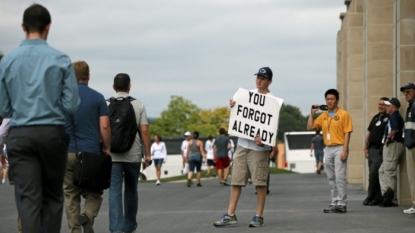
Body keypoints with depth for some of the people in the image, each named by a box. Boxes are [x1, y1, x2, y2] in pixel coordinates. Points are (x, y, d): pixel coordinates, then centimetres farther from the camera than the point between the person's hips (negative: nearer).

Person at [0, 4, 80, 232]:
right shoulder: (61, 60, -4)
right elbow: (71, 105, -4)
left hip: (21, 136, 0)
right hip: (53, 134, 0)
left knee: (28, 199, -3)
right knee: (53, 196, 15)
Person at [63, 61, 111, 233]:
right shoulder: (97, 97, 0)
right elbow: (104, 126, -6)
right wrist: (107, 148, 6)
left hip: (68, 152, 1)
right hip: (92, 152, -1)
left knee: (71, 195, 8)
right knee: (93, 193, 9)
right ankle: (88, 217, -19)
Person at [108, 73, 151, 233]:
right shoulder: (139, 105, 1)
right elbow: (144, 131, -4)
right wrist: (148, 154, 1)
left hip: (112, 155, -1)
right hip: (133, 155, 1)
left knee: (114, 191, -3)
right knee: (131, 190, 17)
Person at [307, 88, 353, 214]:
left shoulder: (343, 114, -4)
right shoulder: (323, 116, 13)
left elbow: (347, 133, -8)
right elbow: (310, 127, 14)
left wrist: (344, 150, -15)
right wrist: (312, 113, 5)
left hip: (339, 148, -6)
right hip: (328, 149, 6)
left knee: (340, 177, -11)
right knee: (331, 178, 8)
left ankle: (342, 204, -9)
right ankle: (334, 203, 14)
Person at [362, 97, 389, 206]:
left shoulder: (389, 118, -4)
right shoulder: (375, 117, 19)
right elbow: (369, 133, 21)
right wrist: (365, 148, 16)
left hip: (380, 149, -8)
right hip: (372, 149, 8)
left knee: (373, 173, -12)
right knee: (373, 174, 6)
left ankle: (370, 197, -5)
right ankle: (378, 198, 10)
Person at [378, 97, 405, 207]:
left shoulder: (394, 116, -11)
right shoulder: (398, 117, 20)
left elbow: (395, 128, -28)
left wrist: (388, 138, -17)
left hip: (393, 145, -11)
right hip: (391, 146, 11)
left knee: (390, 172, -9)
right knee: (383, 171, 14)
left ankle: (388, 198, -10)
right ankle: (386, 196, 9)